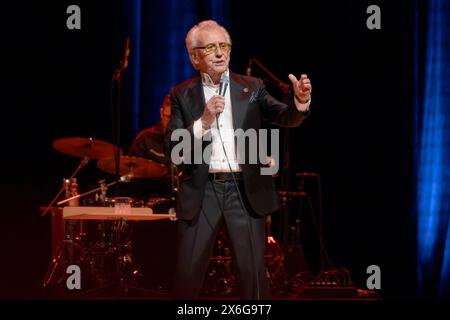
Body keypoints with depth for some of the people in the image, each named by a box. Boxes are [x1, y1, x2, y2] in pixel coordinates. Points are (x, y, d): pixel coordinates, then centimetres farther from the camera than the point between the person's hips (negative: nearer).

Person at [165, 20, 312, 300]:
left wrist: (300, 102, -30)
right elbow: (172, 147, -4)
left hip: (245, 189, 0)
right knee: (189, 270, 5)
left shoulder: (251, 88, 5)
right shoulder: (183, 95, 3)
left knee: (253, 270, 5)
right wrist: (203, 122, -19)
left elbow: (285, 118, -8)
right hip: (202, 190, 0)